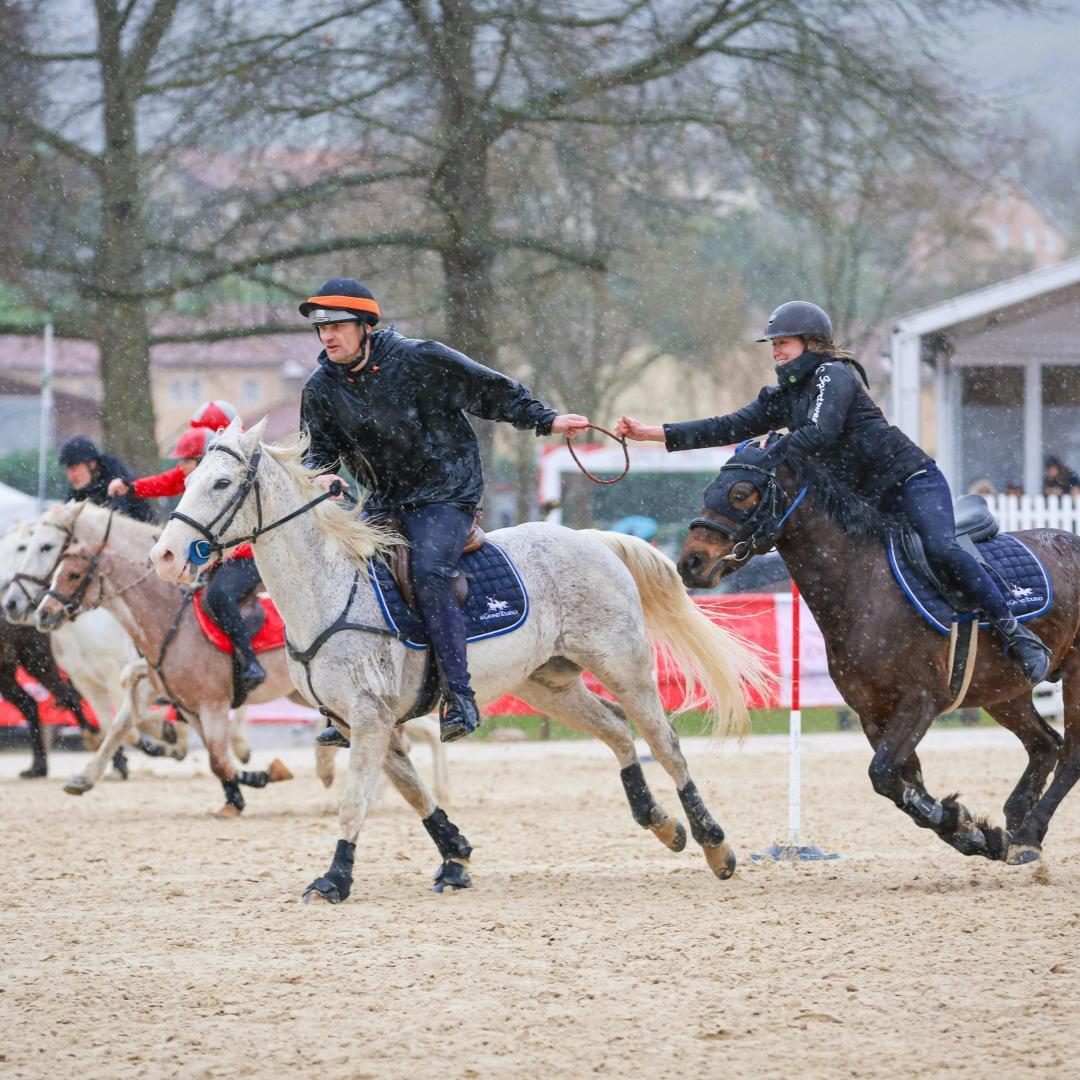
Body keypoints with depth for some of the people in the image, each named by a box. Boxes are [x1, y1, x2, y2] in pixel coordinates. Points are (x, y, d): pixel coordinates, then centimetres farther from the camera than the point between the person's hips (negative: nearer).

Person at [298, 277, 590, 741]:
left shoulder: (419, 360, -13)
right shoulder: (321, 388, 0)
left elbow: (489, 390, -3)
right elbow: (320, 450, 11)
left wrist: (545, 420, -1)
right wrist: (320, 476, -13)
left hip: (446, 494, -6)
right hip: (384, 504, 6)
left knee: (429, 572, -29)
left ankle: (459, 697, -29)